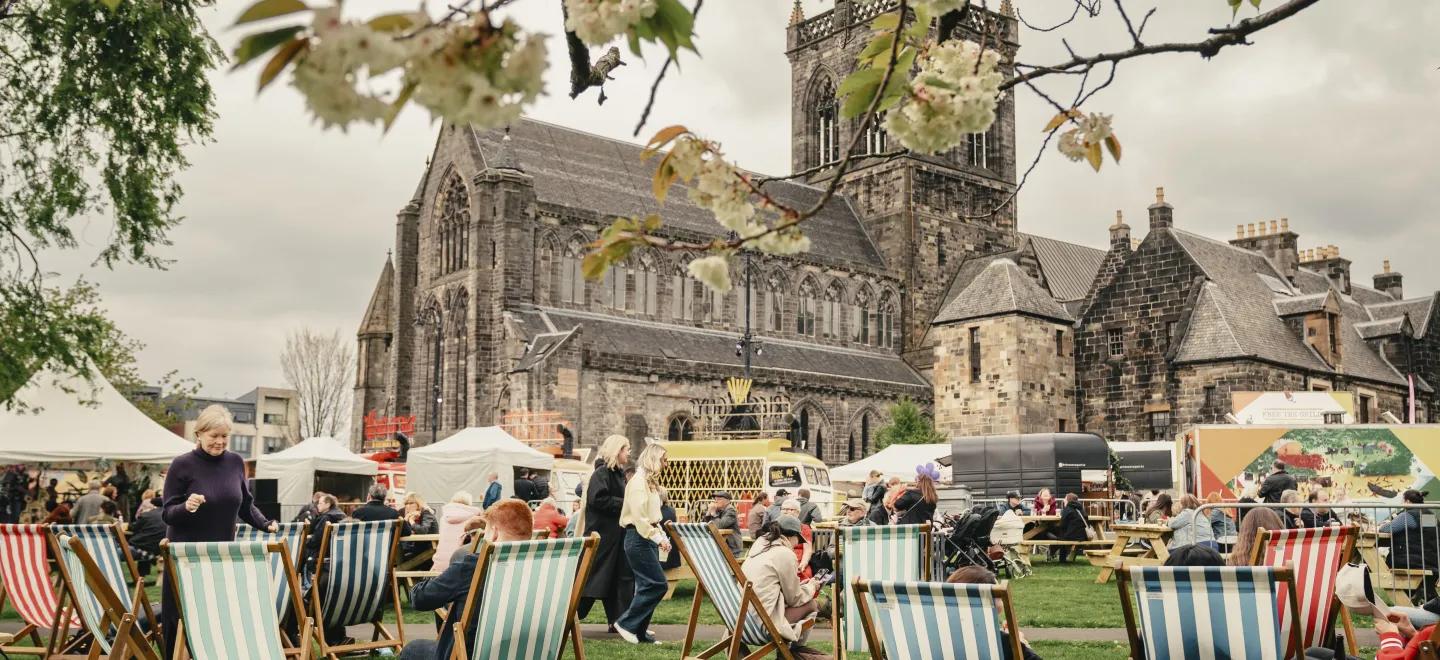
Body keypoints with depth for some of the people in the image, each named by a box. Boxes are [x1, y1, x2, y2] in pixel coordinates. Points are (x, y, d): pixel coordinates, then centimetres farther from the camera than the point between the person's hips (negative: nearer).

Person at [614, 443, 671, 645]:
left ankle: (639, 631, 14)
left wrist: (662, 536, 11)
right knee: (658, 584, -12)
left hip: (648, 538, 10)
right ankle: (626, 623, -5)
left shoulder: (650, 482, 18)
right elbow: (639, 517, -21)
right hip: (639, 538, -10)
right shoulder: (639, 481, -13)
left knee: (648, 585, 9)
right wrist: (658, 538, -21)